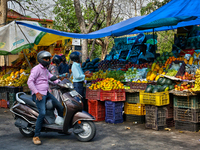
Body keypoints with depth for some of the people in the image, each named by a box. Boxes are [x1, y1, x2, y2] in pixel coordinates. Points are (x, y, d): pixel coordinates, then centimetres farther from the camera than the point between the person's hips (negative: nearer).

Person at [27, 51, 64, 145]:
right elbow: (30, 81, -18)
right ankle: (36, 136, -18)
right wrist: (37, 93, -24)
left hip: (46, 93, 10)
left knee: (60, 107, 10)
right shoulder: (37, 69, -10)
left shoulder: (45, 69, 19)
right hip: (39, 94, -10)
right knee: (42, 113, -25)